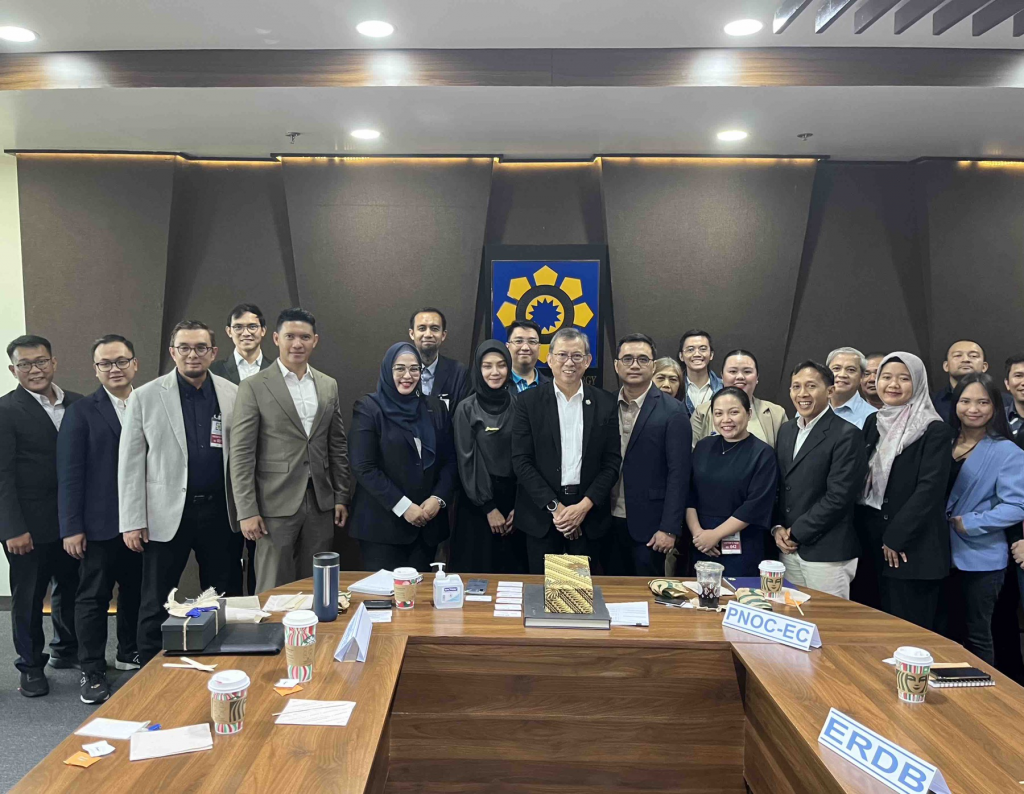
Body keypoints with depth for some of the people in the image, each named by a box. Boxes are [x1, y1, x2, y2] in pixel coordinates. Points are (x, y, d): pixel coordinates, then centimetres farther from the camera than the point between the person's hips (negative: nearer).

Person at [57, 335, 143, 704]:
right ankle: (92, 671, 17)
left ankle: (129, 652, 33)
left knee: (135, 591, 15)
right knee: (93, 597, 5)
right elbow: (69, 474, -6)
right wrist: (72, 528, -10)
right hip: (100, 524, -3)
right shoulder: (82, 412, -4)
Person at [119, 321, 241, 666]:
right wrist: (132, 521, -5)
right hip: (167, 514, -2)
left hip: (220, 511, 2)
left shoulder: (233, 394, 4)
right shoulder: (145, 396, -1)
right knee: (155, 606, 6)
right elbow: (130, 463, -1)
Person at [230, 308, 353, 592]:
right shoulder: (254, 387, -4)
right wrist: (247, 512, -10)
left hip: (321, 504, 4)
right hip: (276, 505, -4)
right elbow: (241, 454, -6)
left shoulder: (329, 386, 10)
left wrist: (342, 497, 9)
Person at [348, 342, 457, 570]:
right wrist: (403, 506, -14)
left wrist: (438, 498, -8)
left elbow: (449, 460, 9)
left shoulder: (435, 408, 9)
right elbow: (363, 468, -10)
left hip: (427, 522, 4)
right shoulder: (369, 408, -3)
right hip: (382, 524, -4)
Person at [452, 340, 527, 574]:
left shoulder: (519, 406, 3)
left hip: (514, 501, 2)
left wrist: (519, 506, -3)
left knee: (514, 569, 6)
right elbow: (467, 462, -5)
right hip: (478, 503, -2)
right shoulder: (466, 409, -3)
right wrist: (488, 508, -8)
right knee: (477, 569, 2)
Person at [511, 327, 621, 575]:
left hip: (589, 515, 1)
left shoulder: (605, 404, 3)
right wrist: (554, 506, -10)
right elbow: (521, 461, -5)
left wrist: (584, 506, -9)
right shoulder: (529, 402, -1)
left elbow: (612, 462, 2)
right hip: (541, 514, -1)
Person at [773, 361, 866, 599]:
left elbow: (838, 497, -16)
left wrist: (796, 533, -12)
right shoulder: (786, 431, 12)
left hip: (827, 554, -6)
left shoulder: (847, 435, -10)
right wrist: (777, 527, 1)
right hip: (789, 551, 6)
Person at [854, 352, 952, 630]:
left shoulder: (935, 430, -8)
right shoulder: (873, 422, 10)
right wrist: (860, 529, 6)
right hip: (869, 539, 6)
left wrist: (895, 537, -16)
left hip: (912, 546, -6)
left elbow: (930, 488, -15)